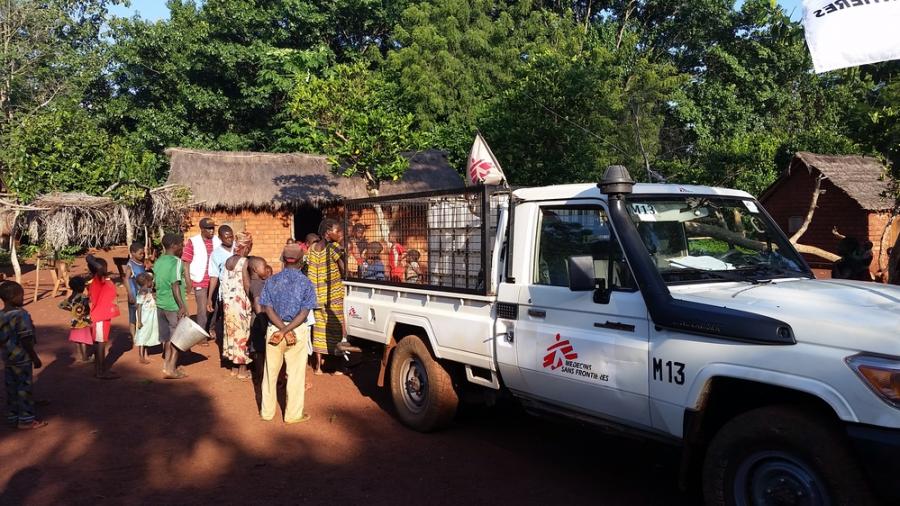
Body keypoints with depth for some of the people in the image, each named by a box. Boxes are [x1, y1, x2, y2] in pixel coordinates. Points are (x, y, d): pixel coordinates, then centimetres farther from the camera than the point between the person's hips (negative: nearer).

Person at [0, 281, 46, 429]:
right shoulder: (21, 315, -21)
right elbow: (26, 340, -20)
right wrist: (35, 358, -12)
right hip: (22, 359, -7)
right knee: (24, 388, 3)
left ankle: (12, 417, 25)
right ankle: (26, 419, 10)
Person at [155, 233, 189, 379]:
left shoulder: (158, 262, 9)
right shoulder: (176, 262, -15)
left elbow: (156, 283, 14)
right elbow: (175, 285, -22)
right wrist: (182, 306, -23)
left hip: (161, 304, 7)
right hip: (174, 306, -7)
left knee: (168, 337, 16)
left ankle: (167, 366, 21)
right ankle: (171, 369, 2)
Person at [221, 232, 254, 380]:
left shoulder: (228, 261, 6)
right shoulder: (244, 262, -14)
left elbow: (224, 283, 7)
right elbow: (247, 286, -17)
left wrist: (226, 299, 12)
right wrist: (252, 301, -6)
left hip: (228, 302, 7)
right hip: (241, 302, -7)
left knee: (232, 331, 14)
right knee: (243, 333, 3)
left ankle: (234, 367, 23)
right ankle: (242, 370, 9)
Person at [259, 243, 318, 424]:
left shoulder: (271, 281, -1)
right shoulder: (306, 283, -7)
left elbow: (269, 310, -8)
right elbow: (304, 313, -15)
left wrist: (283, 330, -12)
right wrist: (288, 330, -16)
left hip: (274, 330, 2)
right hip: (299, 331, -2)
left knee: (271, 372, 14)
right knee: (296, 374, 8)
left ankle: (267, 412, 25)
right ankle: (293, 414, 15)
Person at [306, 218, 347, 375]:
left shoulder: (313, 248, 6)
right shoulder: (334, 247, -13)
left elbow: (311, 271, 6)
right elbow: (343, 270, -17)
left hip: (317, 294, 6)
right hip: (333, 295, -6)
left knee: (319, 327, 12)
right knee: (335, 329, 4)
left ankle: (318, 365, 18)